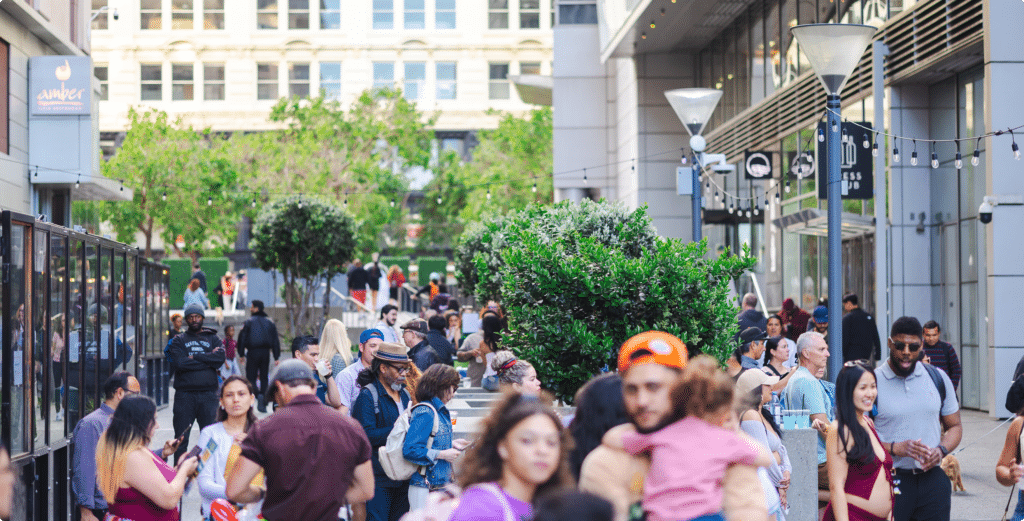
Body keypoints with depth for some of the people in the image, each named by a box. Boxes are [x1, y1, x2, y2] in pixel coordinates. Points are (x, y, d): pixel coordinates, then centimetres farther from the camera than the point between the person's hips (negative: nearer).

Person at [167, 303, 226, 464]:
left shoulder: (213, 339, 14)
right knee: (181, 438, 2)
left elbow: (220, 359, -5)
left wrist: (195, 357, -5)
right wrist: (208, 360, -4)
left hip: (208, 394, 1)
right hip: (185, 394, 0)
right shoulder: (179, 340, 11)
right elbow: (180, 363, -7)